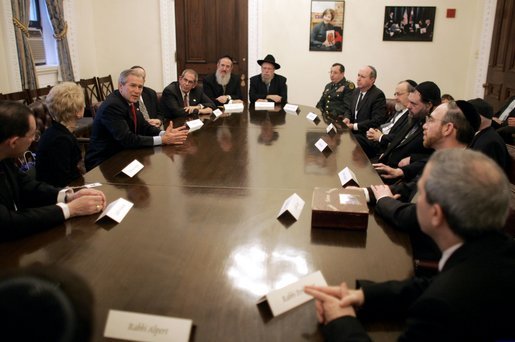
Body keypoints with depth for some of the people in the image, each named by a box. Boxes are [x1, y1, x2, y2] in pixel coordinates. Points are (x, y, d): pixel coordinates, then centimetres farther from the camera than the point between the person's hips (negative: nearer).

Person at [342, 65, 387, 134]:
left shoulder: (378, 95, -13)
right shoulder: (356, 91, 10)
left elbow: (377, 121, -19)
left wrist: (354, 126, -22)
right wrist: (347, 118, -3)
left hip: (366, 134, -7)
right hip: (352, 131, 7)